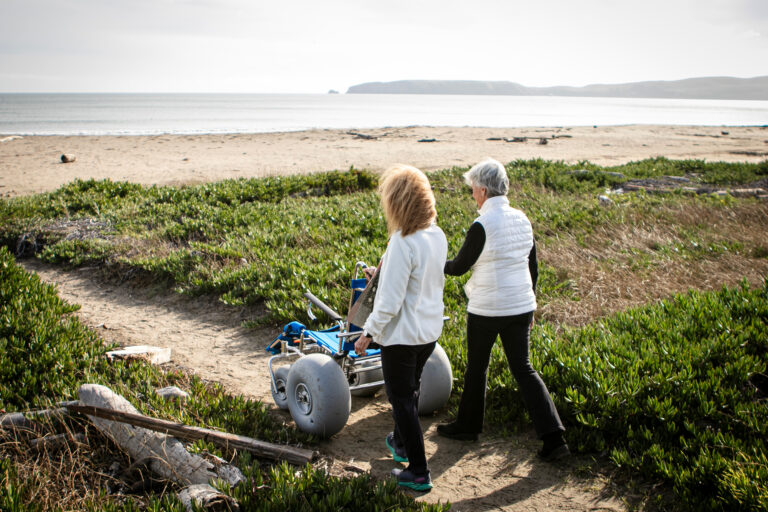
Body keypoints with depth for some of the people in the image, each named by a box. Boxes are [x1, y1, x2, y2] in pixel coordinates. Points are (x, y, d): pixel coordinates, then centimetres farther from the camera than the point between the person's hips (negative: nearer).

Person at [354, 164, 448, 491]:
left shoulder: (403, 243, -26)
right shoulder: (437, 235, -2)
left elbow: (390, 301, -25)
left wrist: (369, 333, -13)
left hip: (402, 334, -8)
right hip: (430, 330, 8)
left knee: (402, 399, 6)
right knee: (410, 390, 27)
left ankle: (418, 473, 12)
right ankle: (402, 443, 47)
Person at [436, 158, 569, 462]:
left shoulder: (482, 226, -18)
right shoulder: (522, 220, 3)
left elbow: (459, 266, -8)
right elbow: (532, 268, 10)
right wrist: (529, 305, 20)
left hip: (487, 310, -6)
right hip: (520, 306, 6)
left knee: (477, 367, 14)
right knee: (523, 368, 11)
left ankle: (468, 425, 33)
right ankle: (554, 438, 5)